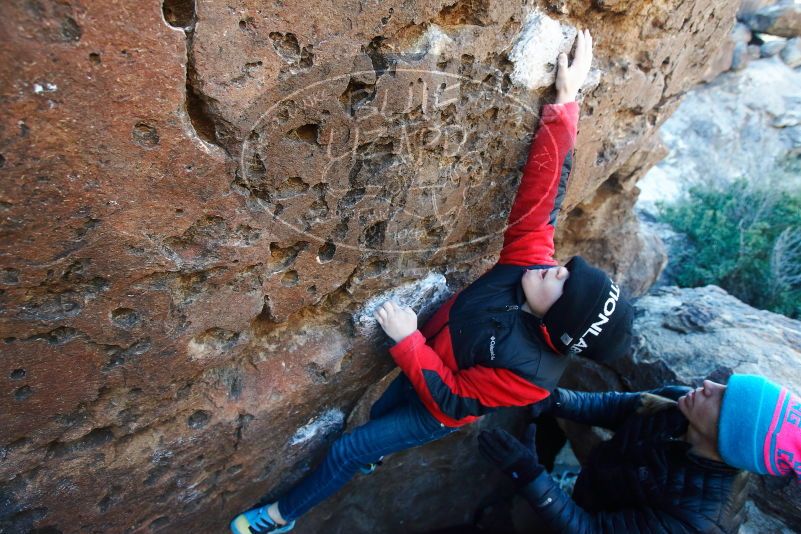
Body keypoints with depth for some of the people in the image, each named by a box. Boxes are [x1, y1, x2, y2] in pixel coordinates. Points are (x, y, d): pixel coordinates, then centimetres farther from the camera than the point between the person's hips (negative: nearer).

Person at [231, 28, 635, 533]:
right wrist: (565, 101, -37)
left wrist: (407, 339, -37)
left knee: (345, 452, 5)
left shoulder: (531, 373, -37)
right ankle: (374, 452, 68)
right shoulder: (532, 261, -26)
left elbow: (451, 402, -30)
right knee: (377, 414, 31)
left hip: (439, 406, -5)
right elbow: (543, 188, -29)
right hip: (429, 360, 5)